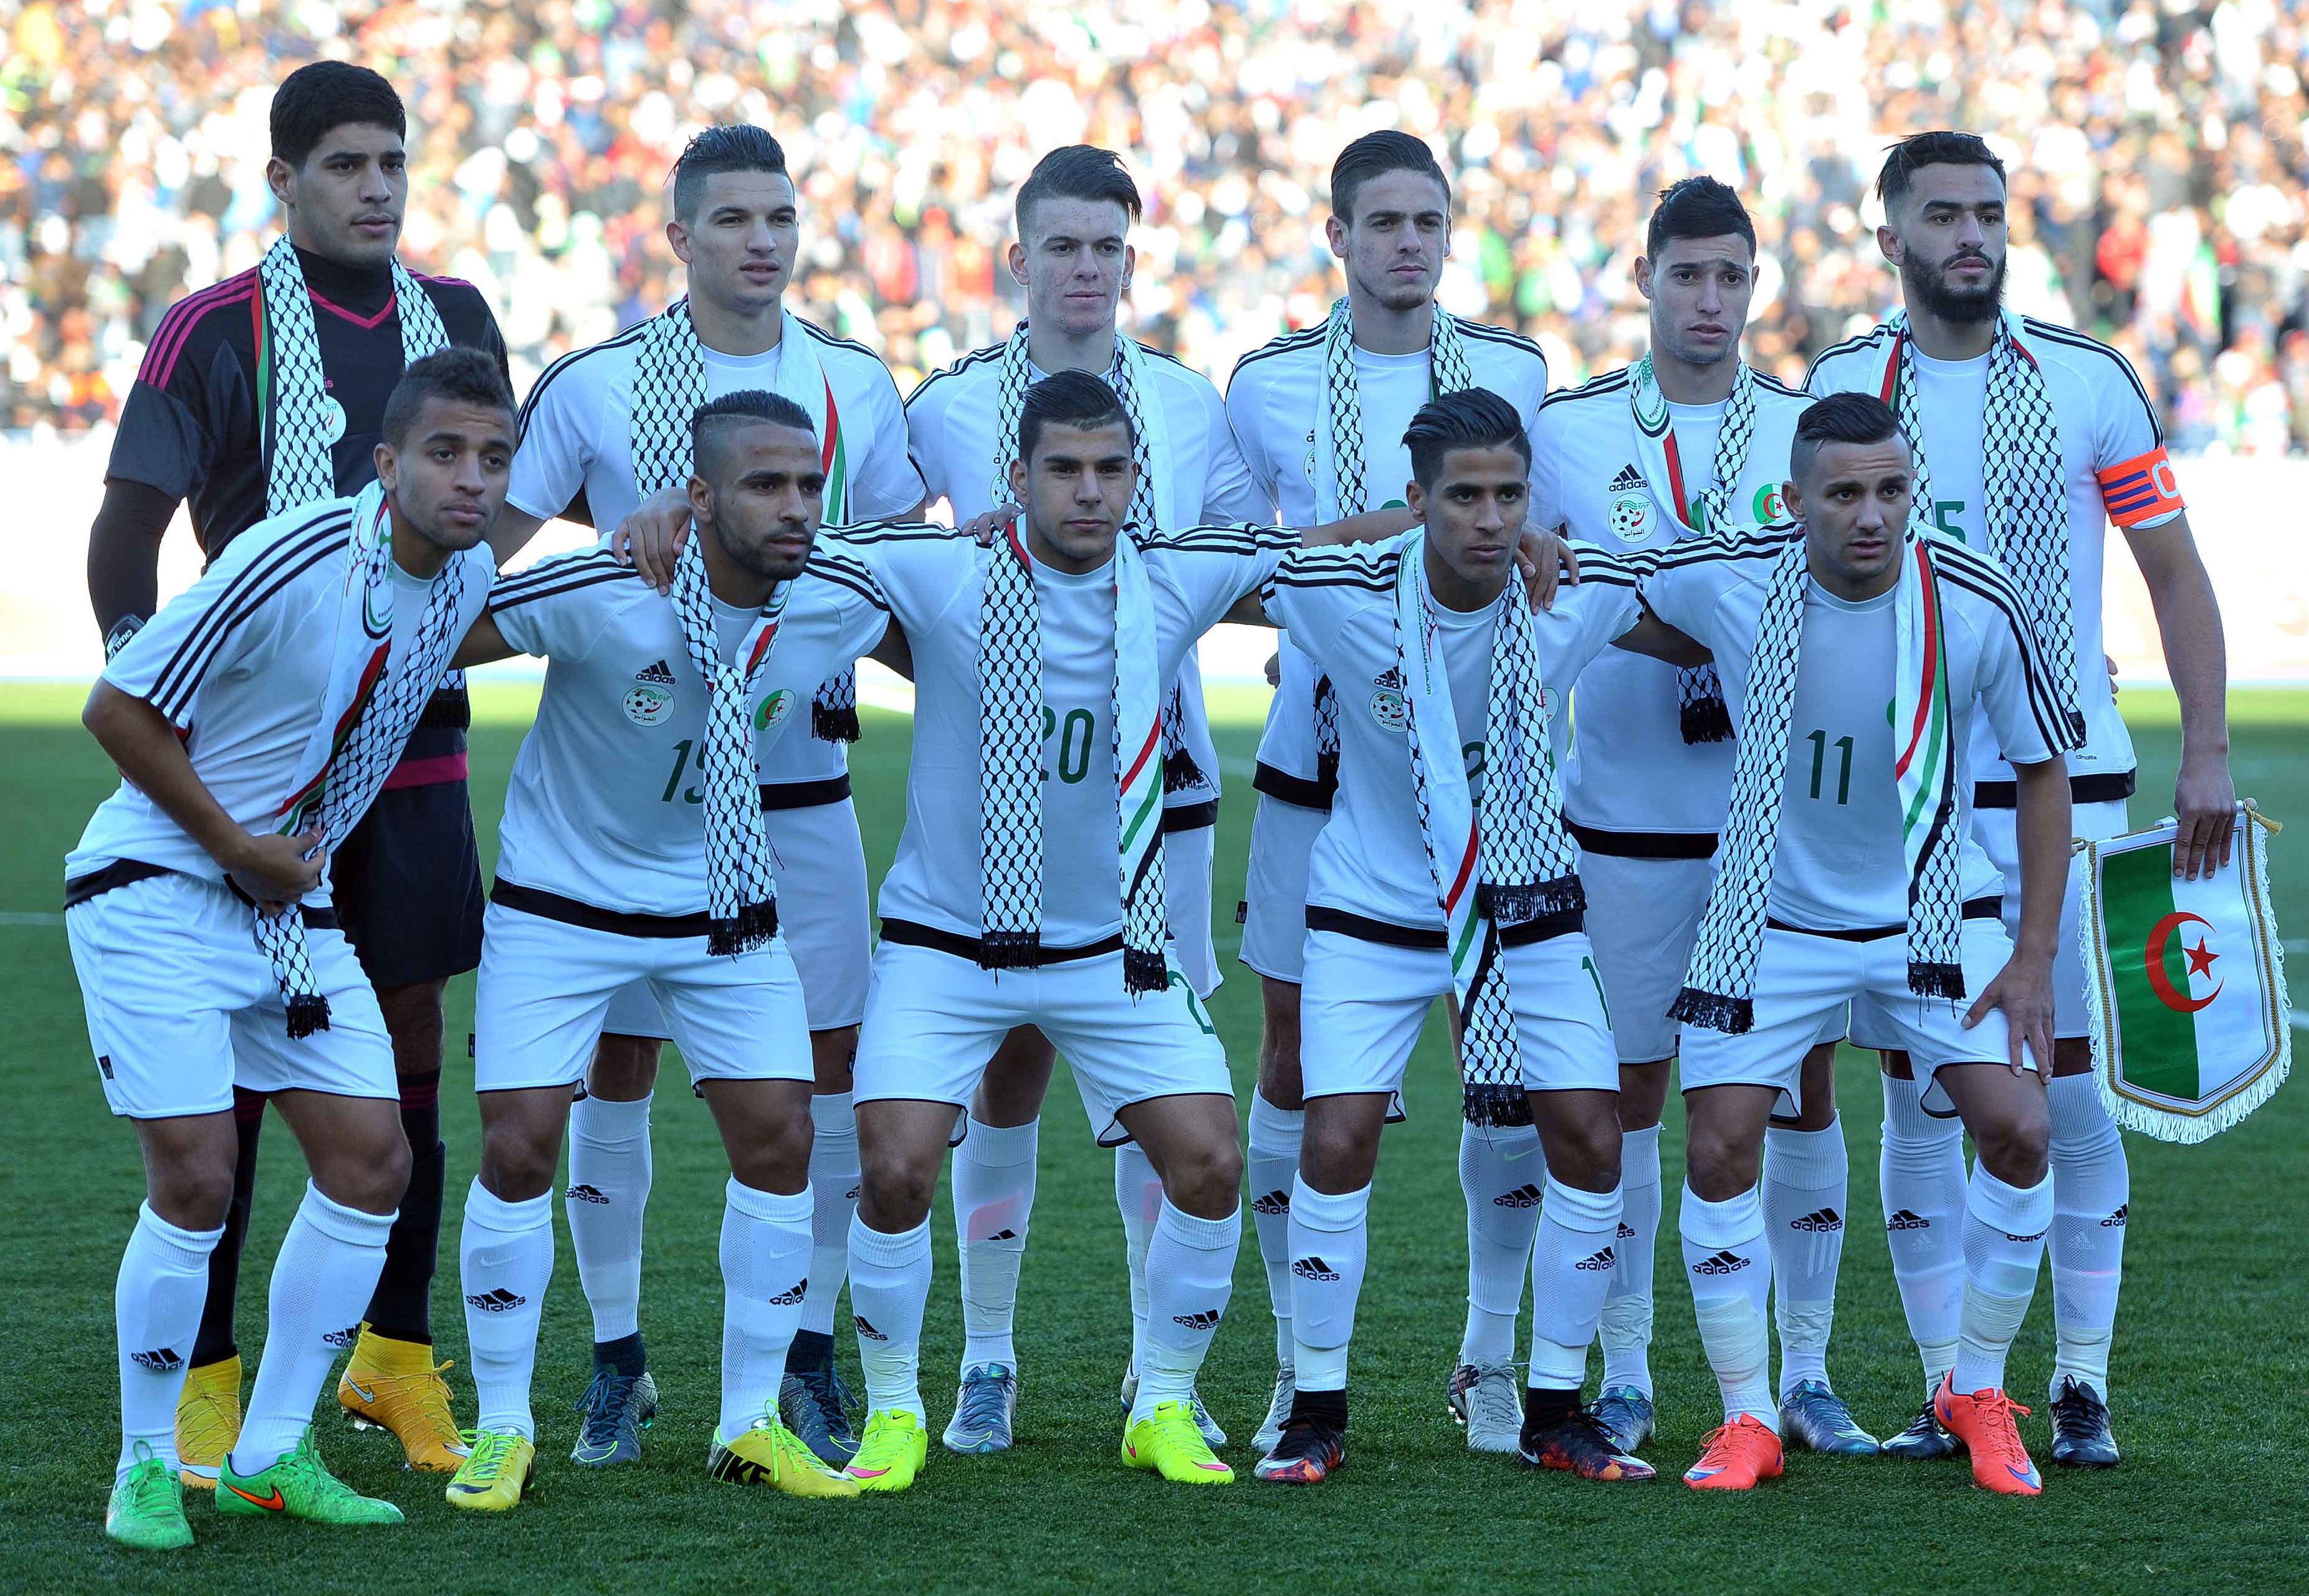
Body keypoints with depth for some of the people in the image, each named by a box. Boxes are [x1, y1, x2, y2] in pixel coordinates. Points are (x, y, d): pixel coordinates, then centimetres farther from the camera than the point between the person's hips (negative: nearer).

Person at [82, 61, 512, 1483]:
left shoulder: (454, 319, 9)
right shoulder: (215, 335, -6)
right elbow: (128, 530, -5)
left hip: (416, 741, 5)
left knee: (410, 1046, 8)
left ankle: (397, 1361, 19)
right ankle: (202, 1383, 4)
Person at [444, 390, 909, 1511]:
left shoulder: (840, 609, -14)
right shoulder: (600, 599, -28)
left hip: (724, 908, 4)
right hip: (561, 904, -4)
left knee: (779, 1136, -3)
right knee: (520, 1146, -10)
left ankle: (753, 1424, 12)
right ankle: (502, 1431, 6)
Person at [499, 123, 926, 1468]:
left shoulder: (858, 387, 6)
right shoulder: (593, 386, -2)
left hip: (803, 784, 2)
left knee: (826, 1069, 1)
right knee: (615, 1068, 1)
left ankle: (808, 1358, 13)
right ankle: (618, 1359, 14)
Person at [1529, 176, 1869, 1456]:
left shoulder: (1810, 430, 5)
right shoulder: (1567, 429, 3)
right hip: (1629, 818, -1)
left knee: (1801, 1083, 2)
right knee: (1627, 1086, 3)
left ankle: (1806, 1374, 11)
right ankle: (1623, 1374, 13)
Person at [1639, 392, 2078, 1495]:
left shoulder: (1978, 605, -18)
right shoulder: (1724, 580, -18)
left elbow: (2043, 769, -5)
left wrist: (2034, 956, -7)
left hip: (1936, 911, 0)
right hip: (1775, 918, 0)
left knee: (2018, 1130, -13)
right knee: (1719, 1150, -10)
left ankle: (1977, 1397, 9)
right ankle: (1748, 1419, 8)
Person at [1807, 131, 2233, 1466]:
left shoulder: (2088, 382, 1)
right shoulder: (1842, 389, 4)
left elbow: (2174, 569, 4)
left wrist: (2209, 750, -4)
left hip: (2061, 780, -1)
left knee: (2072, 1088, -2)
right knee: (1918, 1091, 2)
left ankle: (2084, 1383, 6)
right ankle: (1949, 1388, 10)